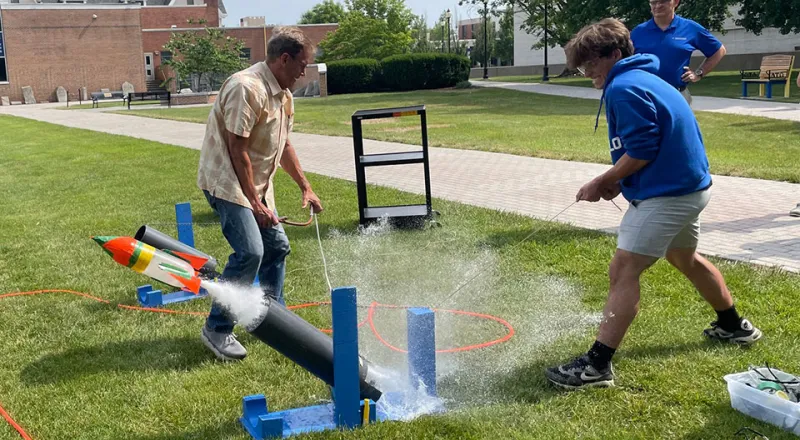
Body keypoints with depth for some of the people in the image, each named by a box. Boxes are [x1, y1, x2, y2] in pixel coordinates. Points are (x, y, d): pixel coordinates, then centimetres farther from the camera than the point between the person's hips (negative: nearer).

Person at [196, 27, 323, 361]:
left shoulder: (284, 94, 9)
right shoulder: (247, 88, -22)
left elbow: (284, 145, 19)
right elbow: (237, 150, -22)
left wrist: (305, 187, 15)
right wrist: (255, 202, -19)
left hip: (256, 184, 10)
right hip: (227, 181, -10)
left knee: (276, 245, 11)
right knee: (249, 251, -19)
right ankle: (216, 330, -7)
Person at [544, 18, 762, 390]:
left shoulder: (624, 88, -16)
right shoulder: (645, 79, 15)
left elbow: (641, 150, -22)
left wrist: (602, 183, -12)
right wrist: (618, 182, 8)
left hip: (666, 194, -11)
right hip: (690, 185, 11)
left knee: (623, 272, -11)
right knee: (685, 259, 29)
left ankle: (597, 365, -12)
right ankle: (734, 326, 47)